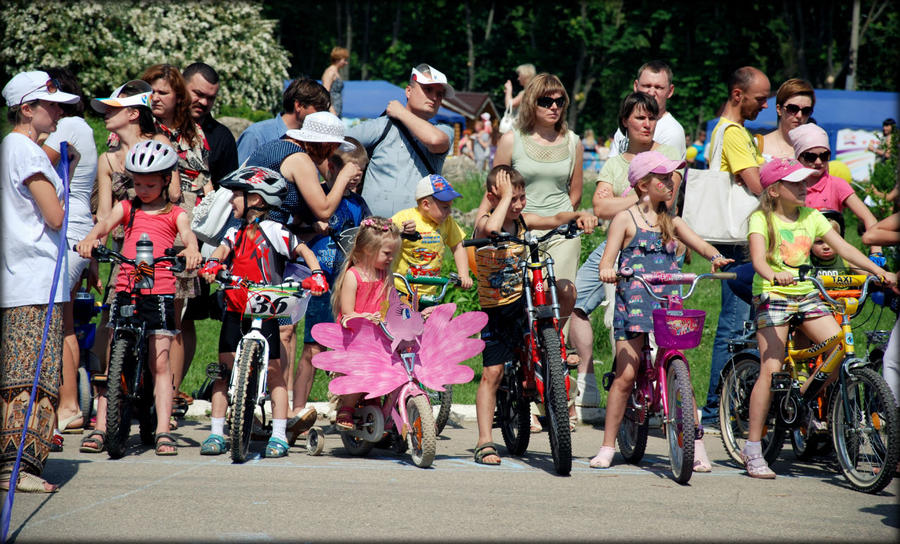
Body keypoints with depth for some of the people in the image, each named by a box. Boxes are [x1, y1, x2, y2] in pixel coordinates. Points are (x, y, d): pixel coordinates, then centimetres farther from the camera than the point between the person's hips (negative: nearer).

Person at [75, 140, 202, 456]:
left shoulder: (174, 214, 11)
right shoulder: (127, 209, 15)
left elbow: (187, 234, -8)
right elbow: (105, 223, -3)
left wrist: (191, 250, -33)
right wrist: (90, 239, -27)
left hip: (160, 292, -2)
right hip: (125, 290, 2)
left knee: (160, 361, -4)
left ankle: (163, 432, -3)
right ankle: (100, 428, 3)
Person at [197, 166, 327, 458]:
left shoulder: (274, 231, -4)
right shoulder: (236, 231, 11)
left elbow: (303, 250, -3)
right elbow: (223, 249, -4)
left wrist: (316, 275, -19)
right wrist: (213, 263, -26)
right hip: (235, 310, 5)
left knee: (273, 369, -5)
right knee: (223, 367, 1)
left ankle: (279, 436, -1)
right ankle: (216, 433, 7)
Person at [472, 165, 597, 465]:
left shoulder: (522, 221, 2)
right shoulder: (484, 222, -15)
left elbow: (556, 219, 2)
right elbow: (491, 229, -39)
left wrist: (578, 215, -19)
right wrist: (506, 196, -30)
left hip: (524, 300, 5)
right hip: (496, 308, -5)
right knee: (492, 373, -7)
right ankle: (485, 443, -2)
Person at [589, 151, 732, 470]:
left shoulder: (672, 222, 17)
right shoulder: (625, 219, 4)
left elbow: (700, 244, 7)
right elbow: (607, 260, -2)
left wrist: (716, 257, -16)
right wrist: (607, 272, -26)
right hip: (634, 304, -3)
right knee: (626, 375, -7)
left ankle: (697, 445, 0)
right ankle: (607, 448, 0)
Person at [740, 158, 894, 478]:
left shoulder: (811, 217, 9)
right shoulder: (761, 219, -6)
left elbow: (843, 248, 3)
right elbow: (758, 259, -22)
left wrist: (879, 272, -9)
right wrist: (773, 275, -44)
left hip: (807, 296, 5)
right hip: (772, 296, -5)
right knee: (770, 370, -13)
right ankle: (753, 450, -6)